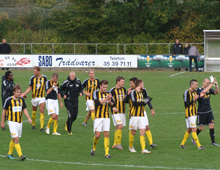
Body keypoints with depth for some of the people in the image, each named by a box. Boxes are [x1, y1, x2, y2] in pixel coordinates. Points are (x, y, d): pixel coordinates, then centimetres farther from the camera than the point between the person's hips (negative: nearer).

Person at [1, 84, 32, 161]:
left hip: (19, 122, 5)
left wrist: (29, 118, -2)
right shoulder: (9, 100, -10)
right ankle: (20, 155, -18)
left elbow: (24, 109, 12)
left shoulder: (22, 100, 4)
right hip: (12, 122, -5)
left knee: (14, 139, 14)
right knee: (16, 139, -15)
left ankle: (9, 154, 29)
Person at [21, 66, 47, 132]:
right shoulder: (32, 78, -2)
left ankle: (42, 127, -13)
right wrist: (24, 93, -11)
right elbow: (30, 87, 2)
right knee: (34, 111, 9)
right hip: (34, 97, 1)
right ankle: (33, 125, 30)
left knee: (42, 111, -12)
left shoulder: (44, 78, -2)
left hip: (42, 97, -1)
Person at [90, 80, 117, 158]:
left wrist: (110, 102, -19)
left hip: (106, 117, 3)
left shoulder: (108, 94, 8)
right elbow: (97, 103, -18)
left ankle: (107, 153, -2)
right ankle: (93, 148, 22)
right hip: (98, 117, -3)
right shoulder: (96, 93, -2)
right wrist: (106, 99, -26)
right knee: (97, 135, -6)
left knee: (106, 134, -3)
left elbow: (113, 105, 3)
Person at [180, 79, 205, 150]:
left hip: (194, 113, 9)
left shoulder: (195, 92, 12)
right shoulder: (186, 92, -14)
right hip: (189, 114, -9)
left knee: (189, 129, 13)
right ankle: (199, 145, -12)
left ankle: (182, 144, 23)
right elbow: (186, 104, -18)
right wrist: (194, 100, -26)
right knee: (194, 129, -11)